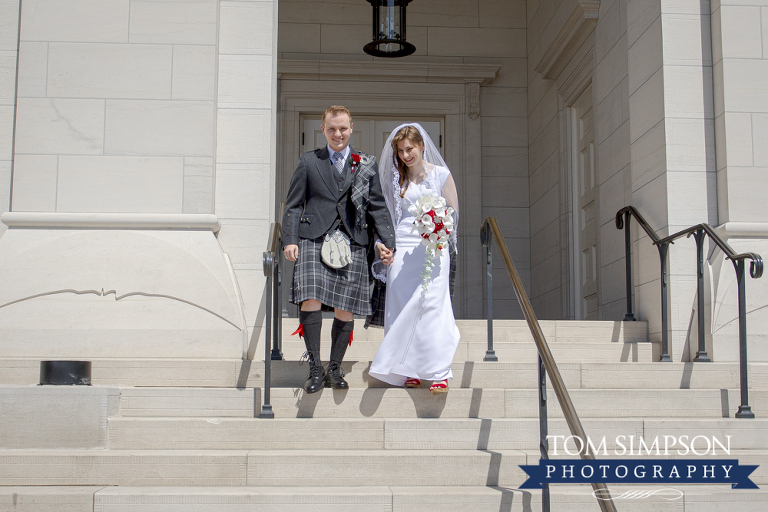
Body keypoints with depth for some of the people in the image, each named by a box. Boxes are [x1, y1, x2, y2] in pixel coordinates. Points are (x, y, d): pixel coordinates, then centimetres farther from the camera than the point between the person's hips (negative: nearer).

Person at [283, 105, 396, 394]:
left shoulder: (367, 165, 15)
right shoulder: (309, 162, 12)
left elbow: (377, 207, 13)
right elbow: (293, 205, 10)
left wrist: (385, 241, 0)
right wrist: (290, 240, -3)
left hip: (352, 243, 1)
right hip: (314, 240, -1)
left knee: (346, 309, -1)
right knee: (311, 300, -15)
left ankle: (335, 369, 14)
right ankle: (315, 368, -4)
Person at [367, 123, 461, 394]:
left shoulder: (441, 175, 4)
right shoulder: (396, 178, 13)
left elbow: (454, 212, 4)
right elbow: (388, 214, 17)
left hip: (433, 248, -3)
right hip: (402, 248, 3)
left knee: (431, 304, -12)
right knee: (401, 308, -2)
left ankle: (439, 372, -6)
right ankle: (410, 370, 6)